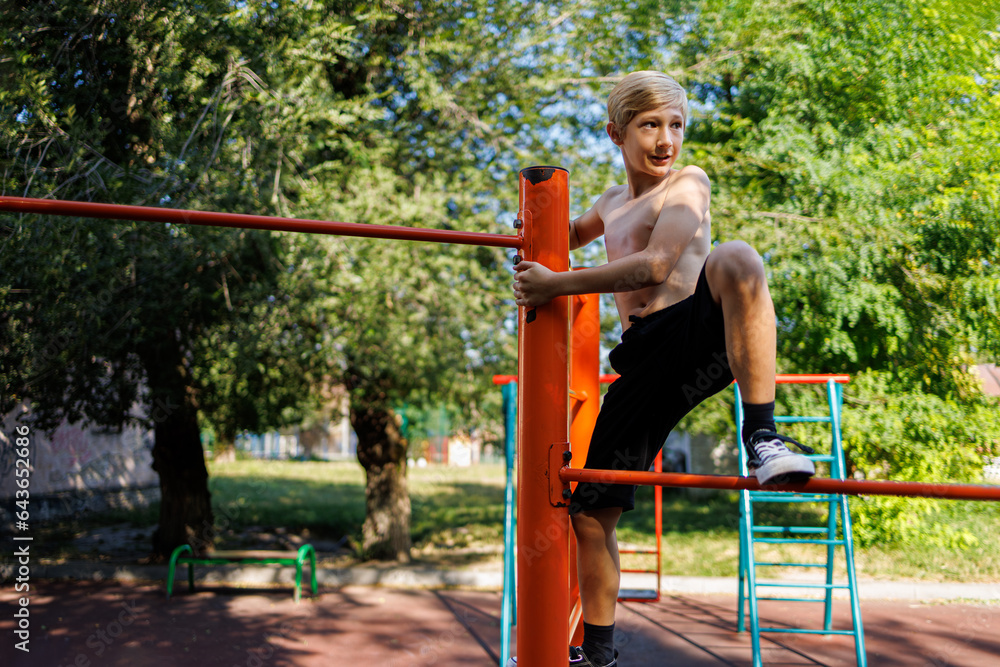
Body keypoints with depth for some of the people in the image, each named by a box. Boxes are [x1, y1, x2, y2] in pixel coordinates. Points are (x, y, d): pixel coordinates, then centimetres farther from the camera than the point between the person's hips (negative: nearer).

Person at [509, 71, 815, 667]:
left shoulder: (688, 183, 2)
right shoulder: (612, 203, 22)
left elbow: (655, 266, -14)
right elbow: (574, 234, 46)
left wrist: (553, 285, -9)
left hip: (699, 331, -6)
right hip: (645, 361, 6)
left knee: (735, 260, -39)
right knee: (591, 511, 6)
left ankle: (762, 436, -36)